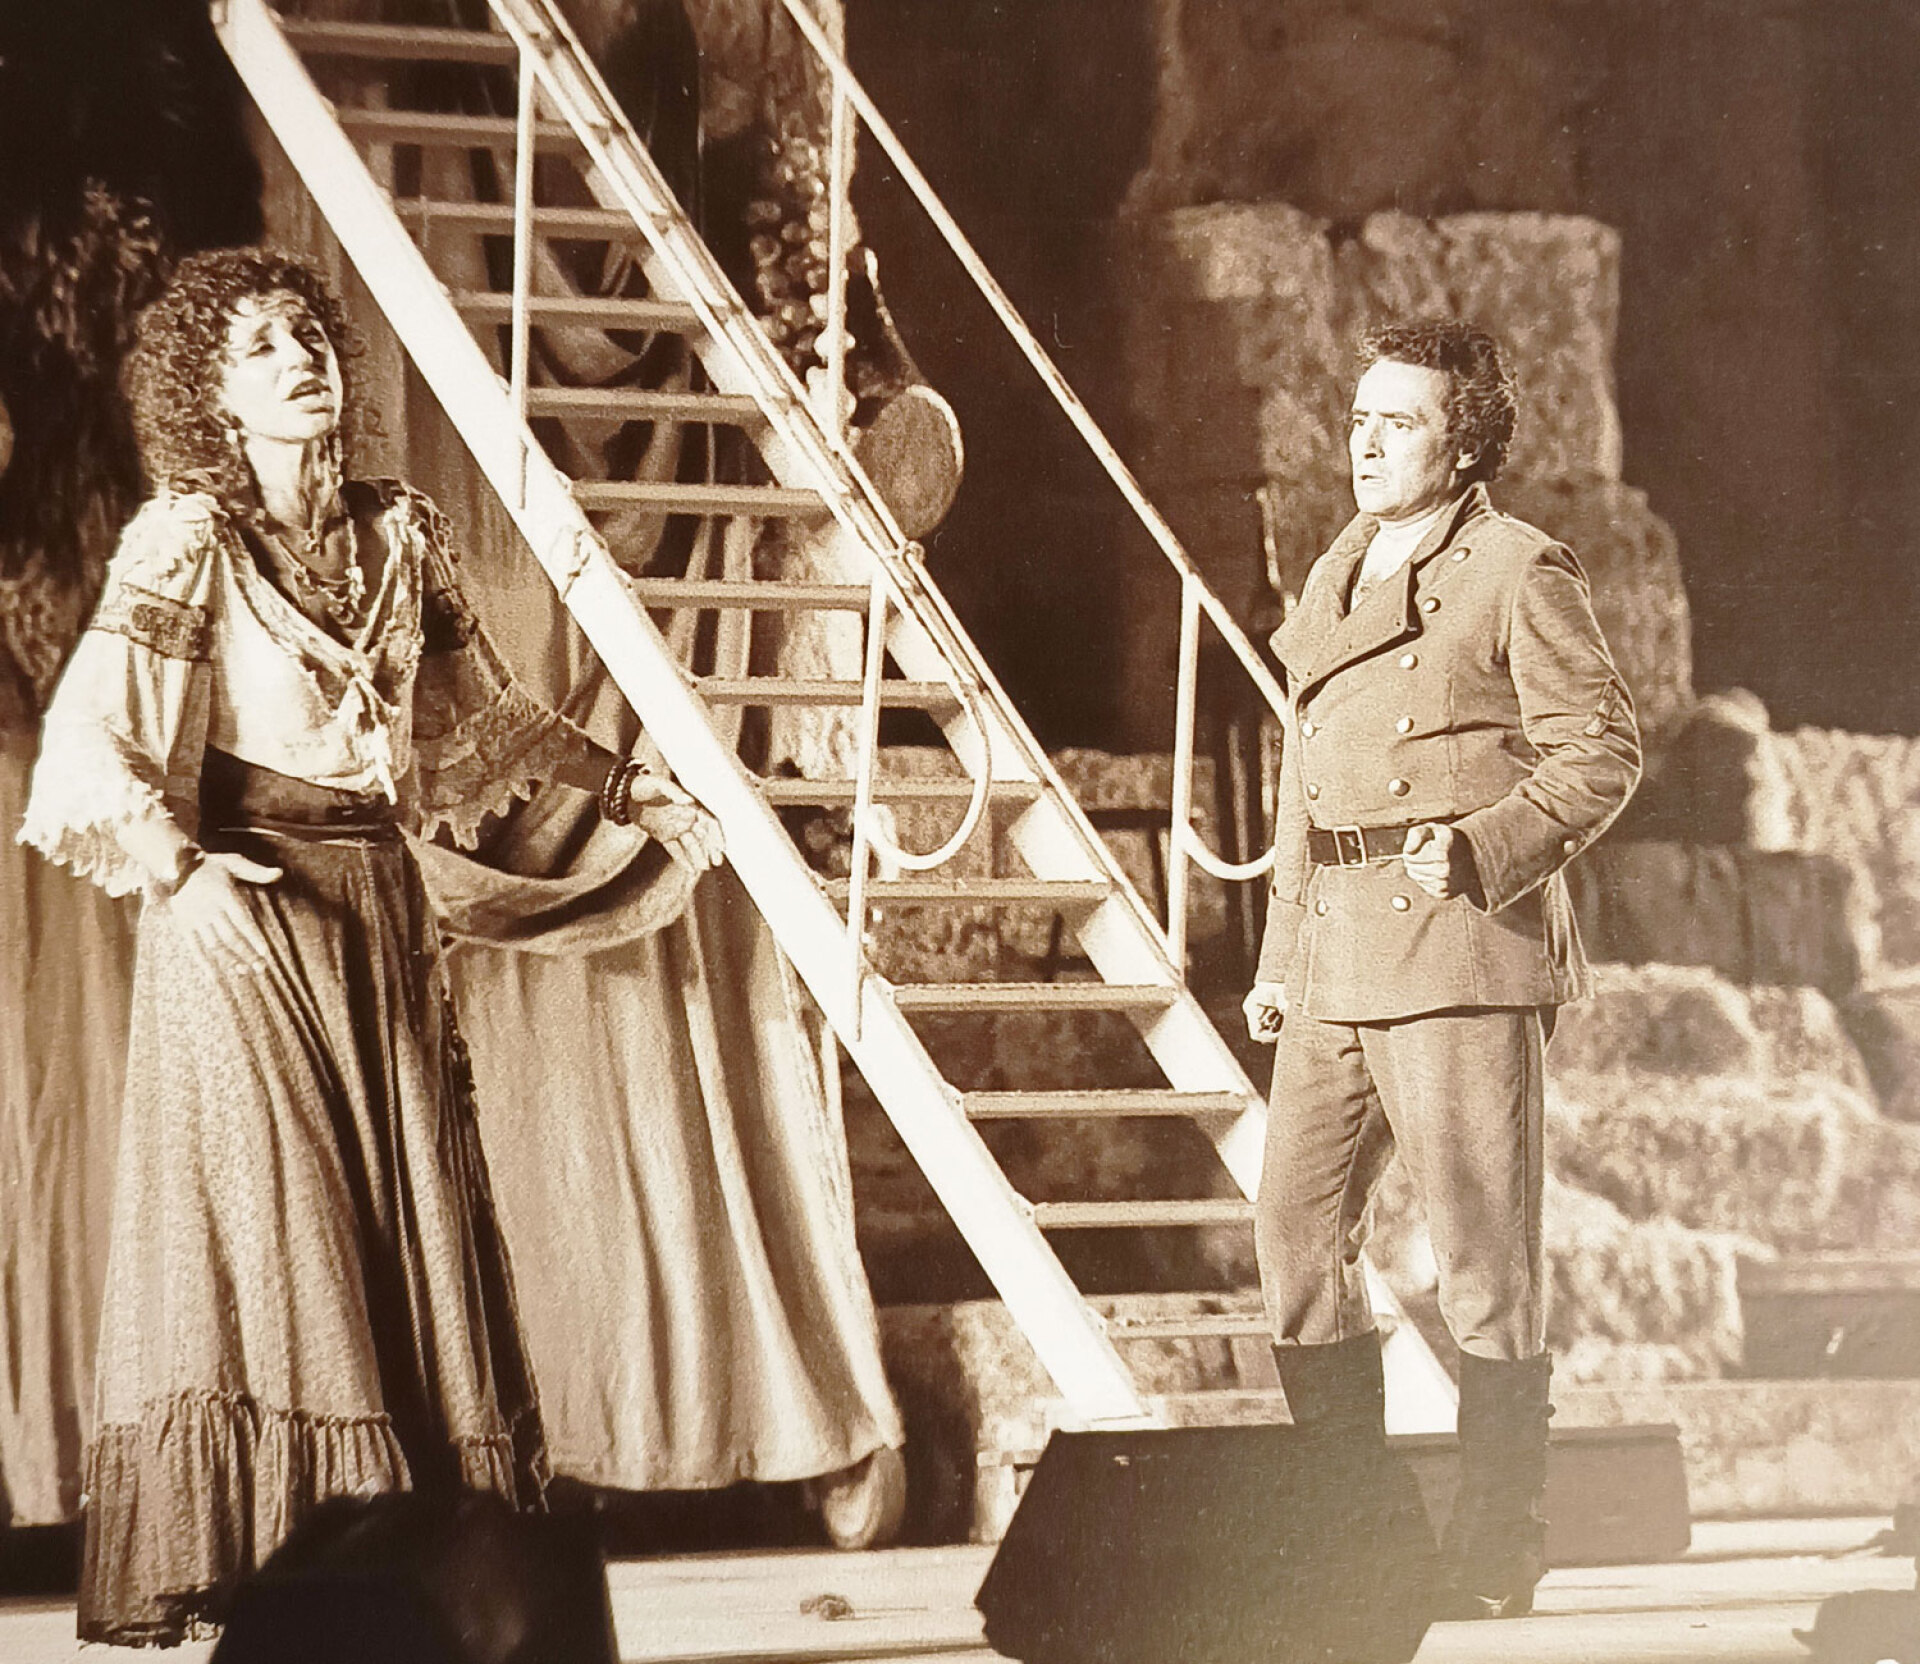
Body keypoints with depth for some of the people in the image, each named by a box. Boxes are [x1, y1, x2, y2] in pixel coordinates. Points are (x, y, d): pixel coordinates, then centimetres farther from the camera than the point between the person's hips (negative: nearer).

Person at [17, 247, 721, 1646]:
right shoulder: (188, 541, -5)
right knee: (270, 1229, -6)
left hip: (380, 902, 5)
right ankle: (242, 1576, -1)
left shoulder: (400, 534, 10)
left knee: (414, 1226, 4)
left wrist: (628, 786, 21)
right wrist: (175, 863, -26)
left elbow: (480, 711, 24)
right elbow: (87, 744, -11)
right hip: (245, 908, -5)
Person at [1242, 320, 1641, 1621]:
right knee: (1297, 1228, 7)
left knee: (1484, 1252, -4)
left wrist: (1486, 847, -21)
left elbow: (1604, 750, -8)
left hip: (1464, 945, -8)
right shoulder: (1335, 581, 19)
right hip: (1340, 961, 8)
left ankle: (1498, 1551, 4)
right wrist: (1283, 956, 20)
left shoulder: (1519, 572, -4)